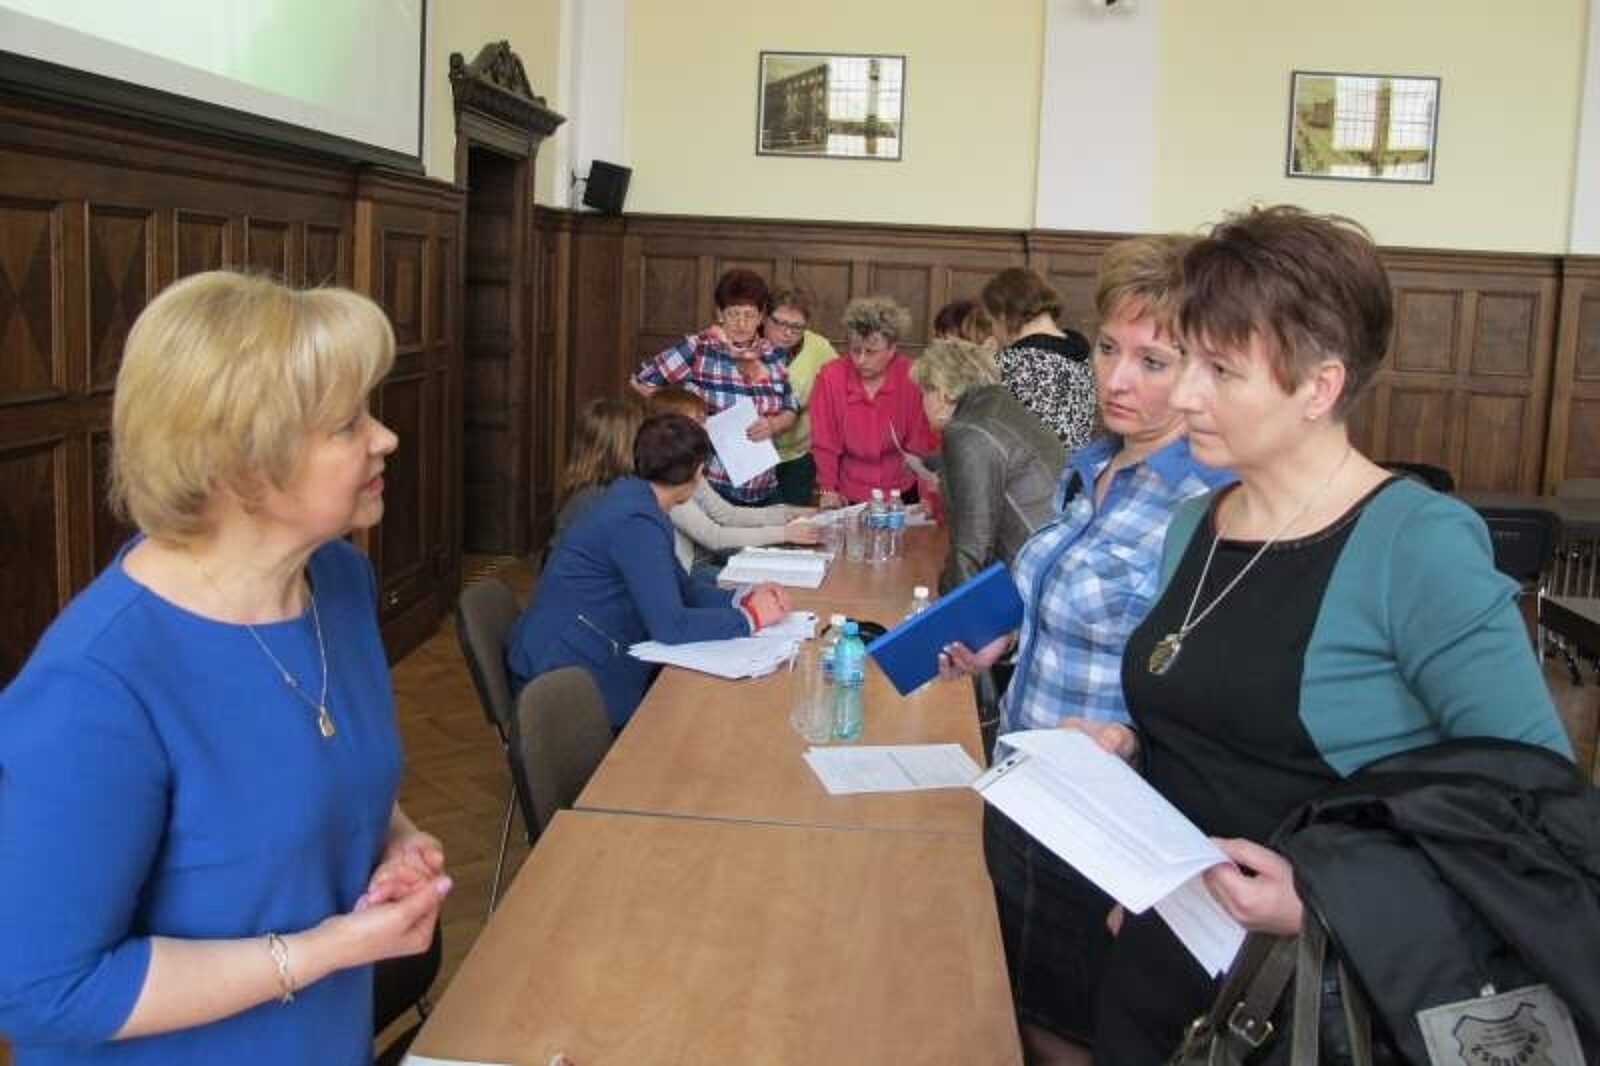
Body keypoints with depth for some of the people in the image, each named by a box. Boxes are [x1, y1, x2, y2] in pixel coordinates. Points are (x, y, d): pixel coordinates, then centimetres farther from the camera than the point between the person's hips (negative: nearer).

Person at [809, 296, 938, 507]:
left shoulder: (911, 378, -9)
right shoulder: (830, 377, -9)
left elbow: (923, 442, -2)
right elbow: (824, 443, -1)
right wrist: (828, 489, -5)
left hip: (902, 493, 0)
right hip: (849, 497, 0)